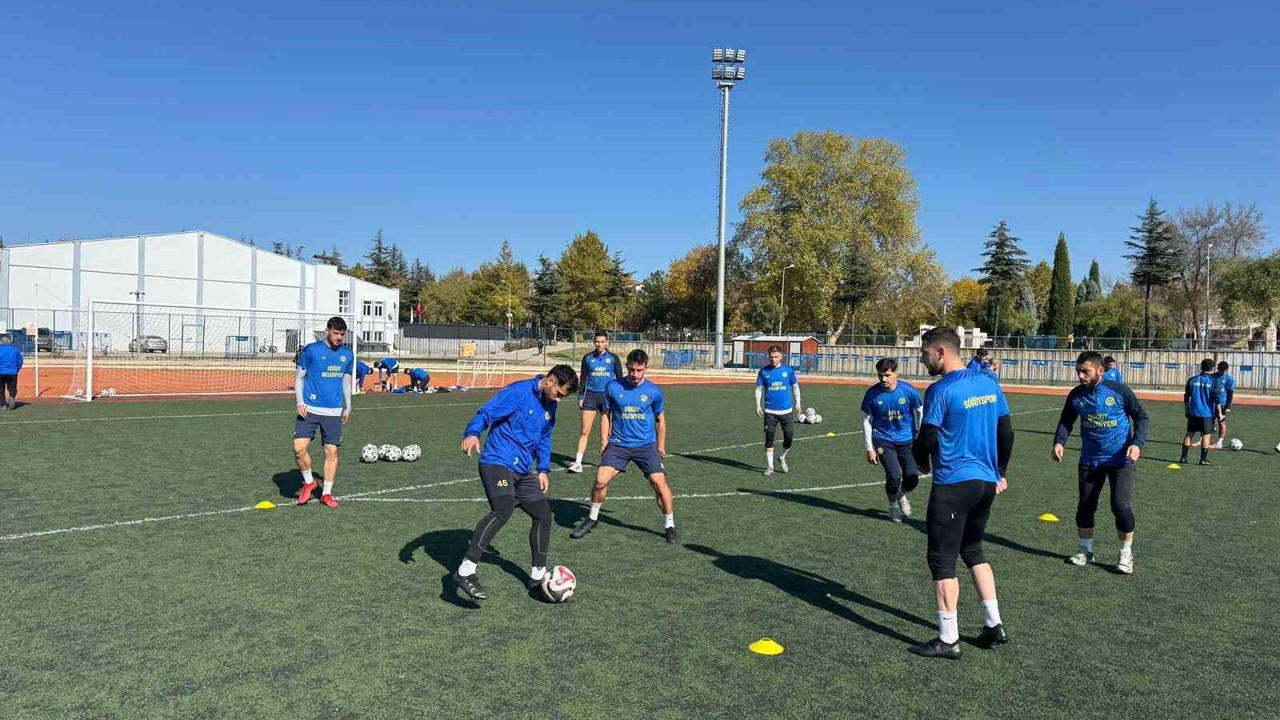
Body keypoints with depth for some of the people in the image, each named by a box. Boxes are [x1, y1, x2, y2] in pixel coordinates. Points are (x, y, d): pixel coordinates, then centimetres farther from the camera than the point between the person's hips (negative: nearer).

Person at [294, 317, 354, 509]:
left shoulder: (347, 354, 7)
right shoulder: (311, 350, -3)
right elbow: (299, 377, 2)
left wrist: (348, 406, 17)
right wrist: (300, 402, -8)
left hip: (334, 412, 2)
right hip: (309, 409, -2)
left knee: (331, 451, 2)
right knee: (300, 447, -11)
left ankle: (326, 493, 14)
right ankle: (308, 482, 14)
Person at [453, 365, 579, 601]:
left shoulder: (549, 405, 13)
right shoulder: (518, 391, -12)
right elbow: (486, 413, -19)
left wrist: (542, 469, 17)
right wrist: (473, 433, -38)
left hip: (523, 470, 9)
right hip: (497, 462, -9)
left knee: (543, 516, 11)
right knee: (503, 510, -30)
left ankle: (538, 575, 27)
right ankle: (464, 572, -29)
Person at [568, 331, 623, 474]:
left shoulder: (613, 358, 3)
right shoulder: (587, 358, 6)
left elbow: (620, 379, 6)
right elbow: (583, 378, 11)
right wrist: (580, 397, 6)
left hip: (608, 396, -1)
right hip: (591, 395, 1)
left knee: (605, 433, 0)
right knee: (585, 431, -2)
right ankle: (578, 463, 0)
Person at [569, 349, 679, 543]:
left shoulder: (654, 391, -2)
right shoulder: (613, 387, -2)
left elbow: (660, 420, 12)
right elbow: (607, 415, 9)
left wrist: (661, 446, 12)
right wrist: (605, 441, 5)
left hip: (646, 445, 0)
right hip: (618, 444, 0)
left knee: (659, 482, -13)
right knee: (600, 480, -14)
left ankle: (669, 525, 7)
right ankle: (592, 518, 13)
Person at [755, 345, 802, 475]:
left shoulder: (788, 369, 1)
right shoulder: (763, 371, 0)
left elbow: (795, 386, 11)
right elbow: (759, 389, 6)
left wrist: (798, 403, 10)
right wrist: (758, 405, -3)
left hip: (787, 411, 0)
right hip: (770, 412, 0)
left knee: (789, 438, 1)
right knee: (769, 439, 1)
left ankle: (782, 458, 28)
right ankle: (770, 466, 12)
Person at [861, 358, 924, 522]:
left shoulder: (908, 390, -13)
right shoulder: (872, 393, -12)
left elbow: (920, 413, 1)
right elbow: (866, 421, -3)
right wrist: (869, 448, -3)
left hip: (906, 440, 1)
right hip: (883, 440, -1)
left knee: (912, 478, -4)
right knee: (894, 476, -15)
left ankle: (901, 495, 33)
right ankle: (893, 505, 16)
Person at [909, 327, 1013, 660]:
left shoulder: (940, 391, -15)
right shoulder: (989, 383, 7)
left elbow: (925, 441, -14)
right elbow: (1006, 433, 12)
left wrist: (922, 462, 8)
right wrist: (999, 472, 23)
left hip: (953, 484, -8)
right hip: (986, 481, 8)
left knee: (942, 559, 2)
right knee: (973, 551, 23)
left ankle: (948, 639, 8)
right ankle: (994, 625, 24)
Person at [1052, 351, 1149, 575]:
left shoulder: (1119, 391, -12)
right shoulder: (1076, 395, -3)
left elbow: (1141, 417, -3)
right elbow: (1066, 421, 7)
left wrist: (1137, 443, -17)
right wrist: (1059, 441, -11)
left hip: (1121, 459, -3)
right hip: (1090, 460, 4)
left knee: (1121, 506, -9)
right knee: (1085, 505, 8)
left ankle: (1126, 554, 12)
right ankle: (1086, 550, 26)